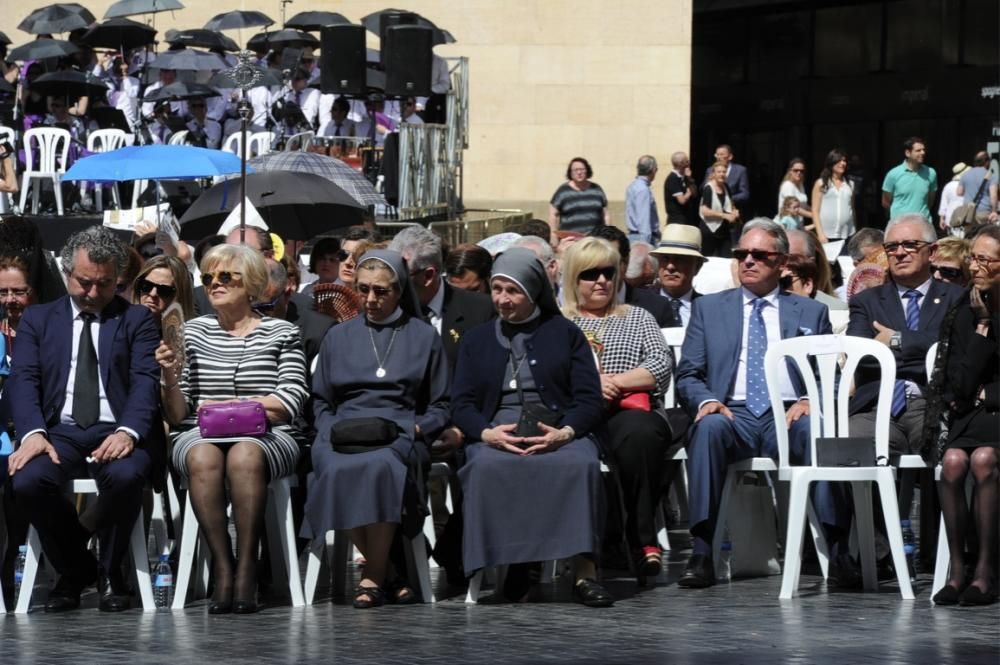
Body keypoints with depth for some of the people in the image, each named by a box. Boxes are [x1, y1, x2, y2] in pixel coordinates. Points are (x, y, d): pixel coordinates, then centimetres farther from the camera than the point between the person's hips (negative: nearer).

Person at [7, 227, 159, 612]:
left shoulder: (136, 320, 13)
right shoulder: (38, 320, 18)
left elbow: (145, 380, 0)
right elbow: (23, 379, 4)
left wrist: (128, 431, -22)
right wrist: (33, 432, -17)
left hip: (114, 434, -1)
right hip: (59, 432, 1)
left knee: (126, 475, -36)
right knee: (27, 480, -32)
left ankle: (109, 573, -6)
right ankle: (74, 570, -3)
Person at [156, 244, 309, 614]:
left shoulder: (281, 334, 11)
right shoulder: (193, 332, 16)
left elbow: (289, 405, -1)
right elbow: (176, 417, 12)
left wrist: (226, 407, -4)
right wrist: (170, 378, -7)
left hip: (267, 438, -1)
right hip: (199, 435, 1)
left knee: (244, 455, -37)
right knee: (203, 457, -35)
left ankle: (247, 569, -35)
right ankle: (222, 567, -32)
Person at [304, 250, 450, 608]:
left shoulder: (424, 337, 20)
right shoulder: (338, 336, 25)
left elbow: (440, 407, 16)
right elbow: (320, 402, 20)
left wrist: (415, 429, -4)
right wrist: (332, 431, 0)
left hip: (400, 434, -2)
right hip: (344, 433, 2)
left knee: (381, 465, -39)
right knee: (336, 470, -36)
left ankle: (373, 576, -31)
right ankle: (388, 574, -23)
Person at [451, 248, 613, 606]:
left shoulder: (565, 334, 17)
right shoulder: (476, 341, 23)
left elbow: (589, 399, 7)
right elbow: (461, 404, 12)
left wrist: (565, 433, -15)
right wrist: (487, 433, -12)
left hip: (558, 432, -1)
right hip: (496, 433, 1)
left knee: (581, 463, -37)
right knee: (486, 468, -36)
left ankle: (585, 572, -39)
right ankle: (517, 563, -30)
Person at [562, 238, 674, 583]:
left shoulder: (638, 318, 27)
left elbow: (662, 366, 12)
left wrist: (614, 381, -2)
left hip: (629, 410, 1)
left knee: (640, 434, -39)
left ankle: (642, 540, -36)